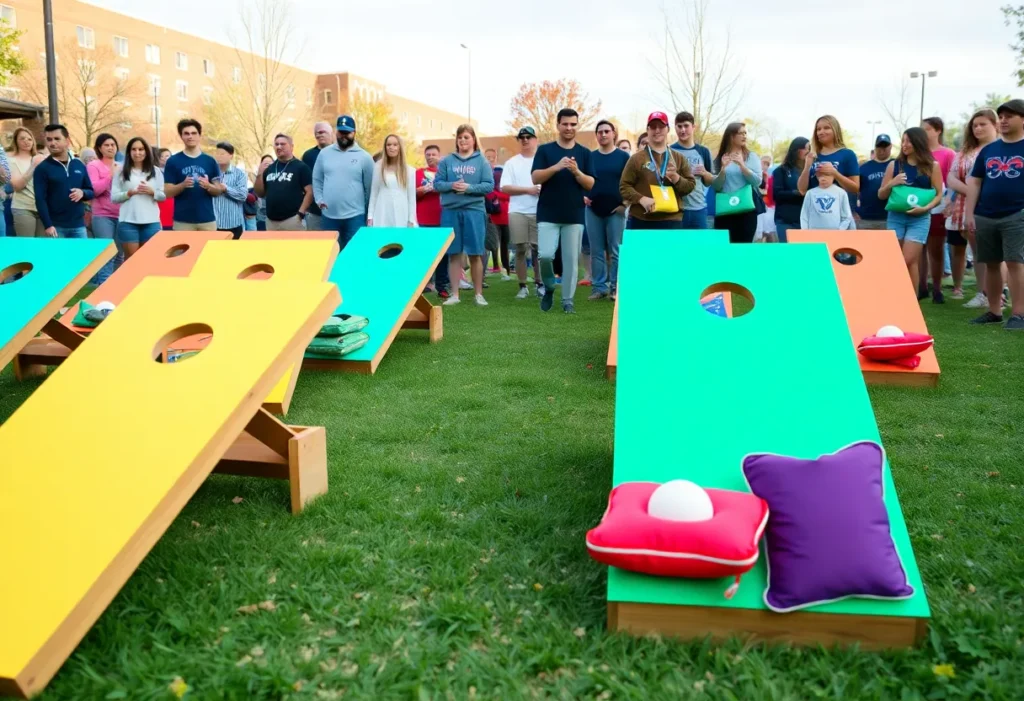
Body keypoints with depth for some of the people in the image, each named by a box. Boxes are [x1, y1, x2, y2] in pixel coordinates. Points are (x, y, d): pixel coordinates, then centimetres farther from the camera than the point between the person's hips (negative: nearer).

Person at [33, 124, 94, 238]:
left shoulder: (79, 165, 10)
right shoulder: (42, 168, -2)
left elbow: (91, 192, 16)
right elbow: (40, 200, -8)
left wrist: (82, 193, -9)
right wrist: (48, 225, -18)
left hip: (78, 226, 4)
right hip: (56, 226, -4)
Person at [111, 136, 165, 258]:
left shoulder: (155, 171, 9)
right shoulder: (121, 171, 5)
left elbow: (163, 196, 8)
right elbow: (114, 197, 2)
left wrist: (152, 192, -11)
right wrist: (130, 193, -14)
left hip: (151, 222, 1)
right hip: (128, 221, -1)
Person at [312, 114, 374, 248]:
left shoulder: (364, 157, -1)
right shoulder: (324, 153, 7)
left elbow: (370, 187, 2)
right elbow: (317, 180, 13)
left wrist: (368, 214, 2)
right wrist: (319, 199, 0)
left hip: (355, 216, -2)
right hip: (328, 216, 3)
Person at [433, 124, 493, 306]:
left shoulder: (482, 161, 4)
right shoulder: (447, 161, 7)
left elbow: (489, 185, -3)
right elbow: (437, 183, 3)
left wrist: (469, 188, -16)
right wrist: (452, 185, -15)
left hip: (474, 211, -1)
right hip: (450, 211, 1)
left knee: (475, 254, 2)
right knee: (454, 254, 5)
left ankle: (479, 294, 12)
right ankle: (454, 294, 12)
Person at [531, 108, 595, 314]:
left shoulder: (584, 153, 7)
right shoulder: (545, 150, 3)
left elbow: (590, 184, 2)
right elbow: (535, 178, -7)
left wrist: (576, 171, -17)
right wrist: (557, 167, -22)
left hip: (575, 215, 2)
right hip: (548, 214, -1)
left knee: (571, 259, 2)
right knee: (545, 255, -11)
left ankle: (568, 300, 12)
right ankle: (549, 288, 16)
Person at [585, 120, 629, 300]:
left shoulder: (623, 156, 4)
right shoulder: (589, 156, 11)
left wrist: (625, 202, -8)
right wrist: (583, 196, -1)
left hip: (616, 210, -3)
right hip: (593, 209, 3)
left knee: (615, 251, -1)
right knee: (596, 251, 4)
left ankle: (615, 287, 4)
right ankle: (599, 287, 9)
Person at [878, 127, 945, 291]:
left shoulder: (932, 166, 3)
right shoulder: (894, 165, 6)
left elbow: (939, 194, 2)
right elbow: (881, 195, 9)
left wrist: (925, 208, -16)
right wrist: (891, 184, -10)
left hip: (919, 219, -2)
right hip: (895, 217, 2)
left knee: (909, 261, -8)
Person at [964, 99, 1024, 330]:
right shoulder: (988, 150, 13)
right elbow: (974, 182, 13)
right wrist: (969, 213, 5)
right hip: (985, 217, 4)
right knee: (991, 265, 9)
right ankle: (994, 311, 18)